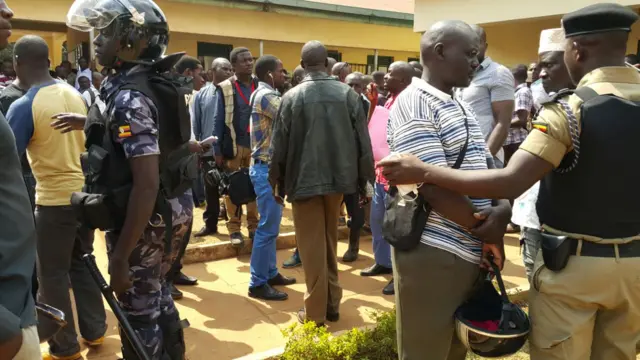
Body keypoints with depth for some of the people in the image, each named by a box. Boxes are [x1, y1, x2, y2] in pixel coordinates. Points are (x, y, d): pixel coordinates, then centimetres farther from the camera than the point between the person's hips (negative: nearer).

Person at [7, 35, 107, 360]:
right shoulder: (75, 95, 3)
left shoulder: (23, 106, -15)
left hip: (54, 200, -6)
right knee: (81, 263, 20)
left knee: (52, 275, 8)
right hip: (84, 192, 6)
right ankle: (95, 330, 32)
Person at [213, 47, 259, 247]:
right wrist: (217, 151, -5)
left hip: (256, 145, 2)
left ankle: (253, 225, 19)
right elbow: (219, 121, -2)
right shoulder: (225, 88, -3)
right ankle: (234, 228, 16)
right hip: (233, 146, -2)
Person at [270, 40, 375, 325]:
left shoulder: (292, 97, -7)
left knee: (312, 247, 6)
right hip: (338, 176, 3)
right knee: (329, 243, 18)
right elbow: (363, 140, -1)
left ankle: (315, 312, 14)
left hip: (304, 179, -3)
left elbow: (279, 144, -4)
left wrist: (277, 182, 9)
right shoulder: (347, 93, -2)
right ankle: (332, 304, 27)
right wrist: (365, 179, 8)